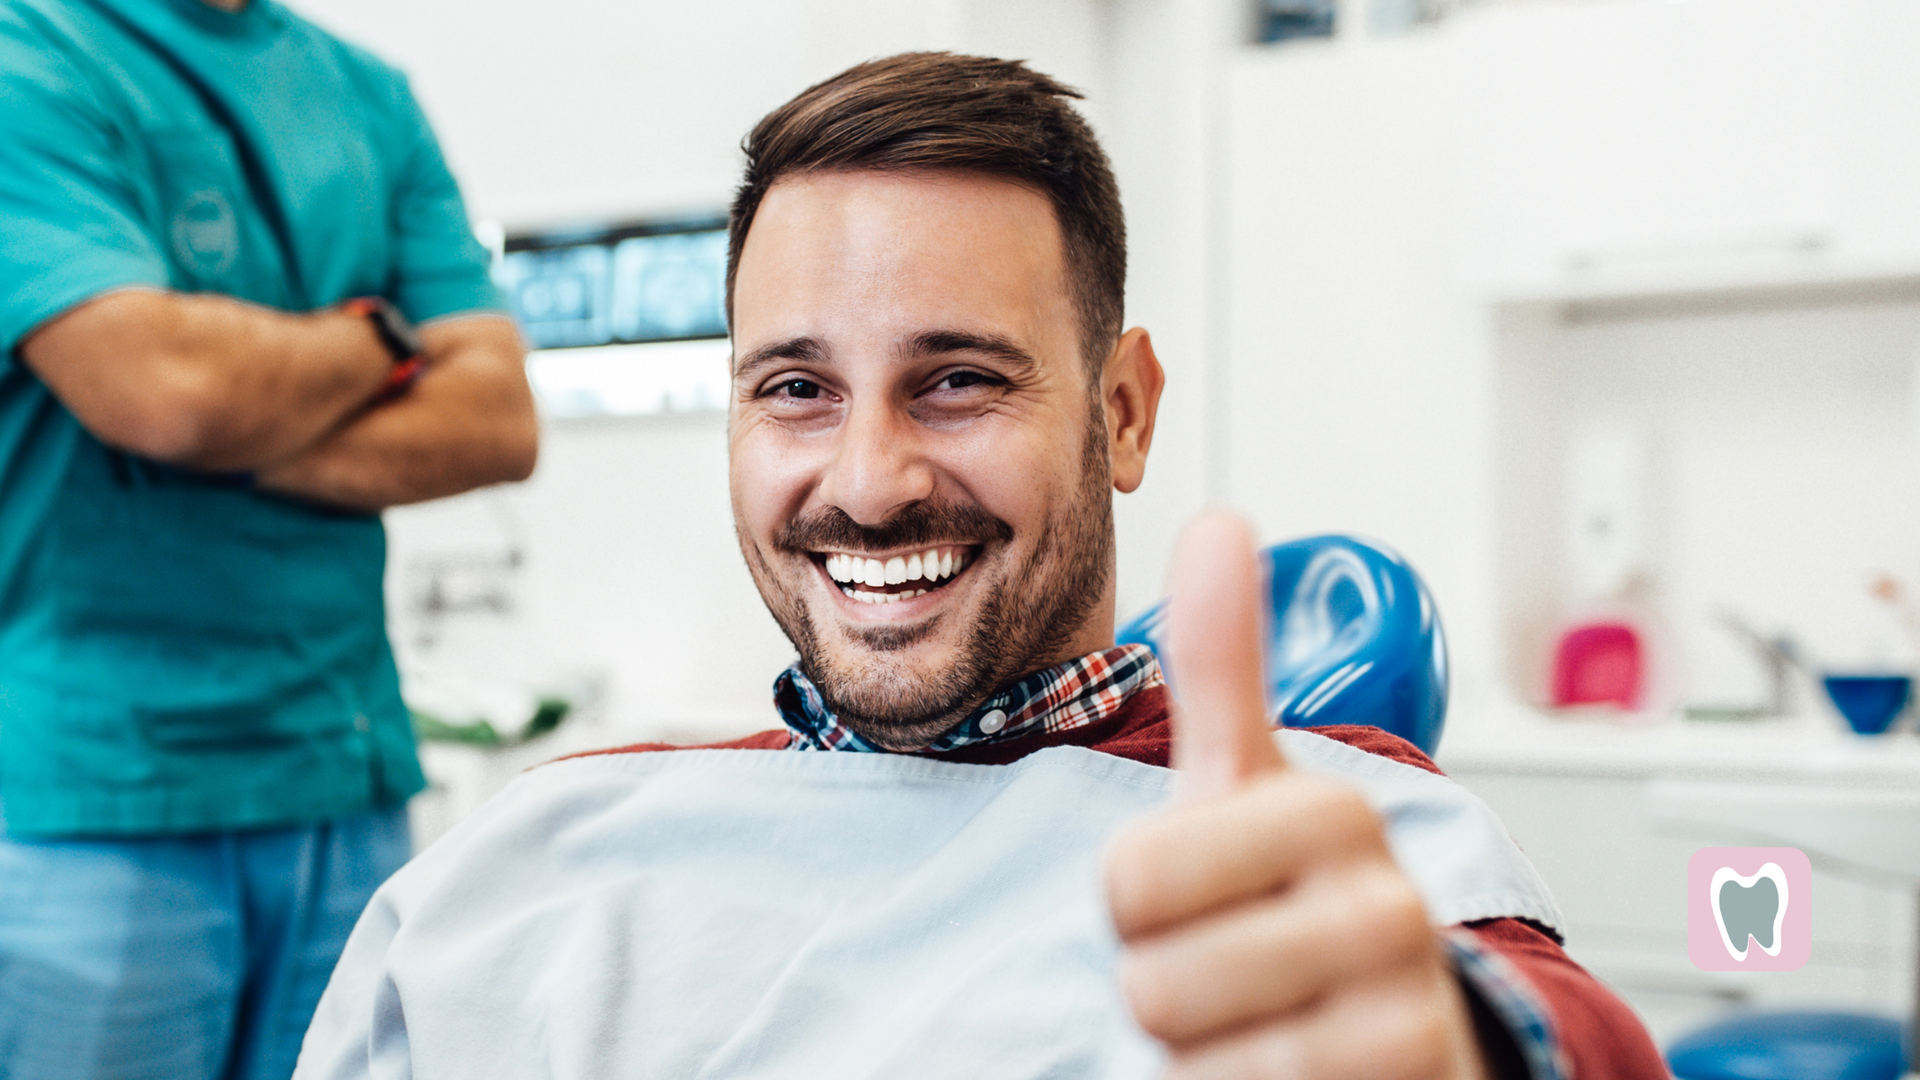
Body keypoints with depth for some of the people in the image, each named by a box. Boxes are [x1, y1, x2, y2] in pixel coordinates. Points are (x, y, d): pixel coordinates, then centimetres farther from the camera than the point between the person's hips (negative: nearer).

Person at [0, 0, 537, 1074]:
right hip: (87, 792, -5)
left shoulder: (371, 97, 13)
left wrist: (245, 444, -10)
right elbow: (162, 385, -20)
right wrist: (380, 337, -2)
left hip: (346, 783, 5)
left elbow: (499, 418, 3)